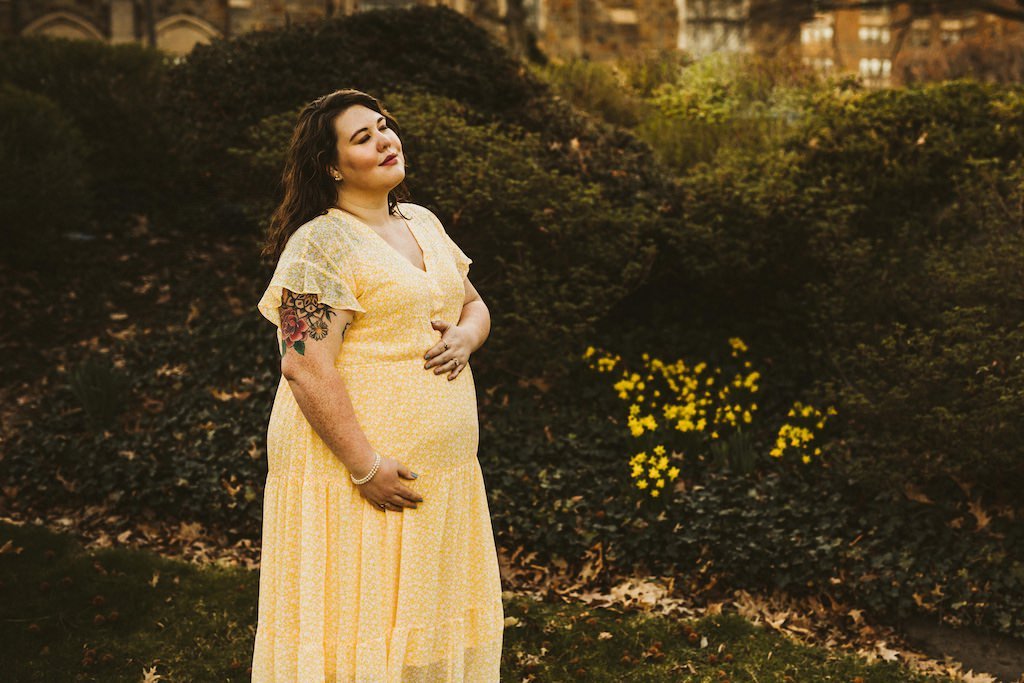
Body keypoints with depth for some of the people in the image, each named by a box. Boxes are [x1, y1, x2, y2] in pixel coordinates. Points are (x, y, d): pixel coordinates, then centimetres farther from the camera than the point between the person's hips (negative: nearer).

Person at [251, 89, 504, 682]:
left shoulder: (422, 223, 13)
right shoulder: (320, 245, -13)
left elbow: (475, 306, 21)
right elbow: (305, 368, -20)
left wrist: (465, 337, -3)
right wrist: (365, 467, -22)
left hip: (442, 466, 8)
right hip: (358, 461, -8)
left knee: (428, 619, 15)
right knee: (356, 620, 1)